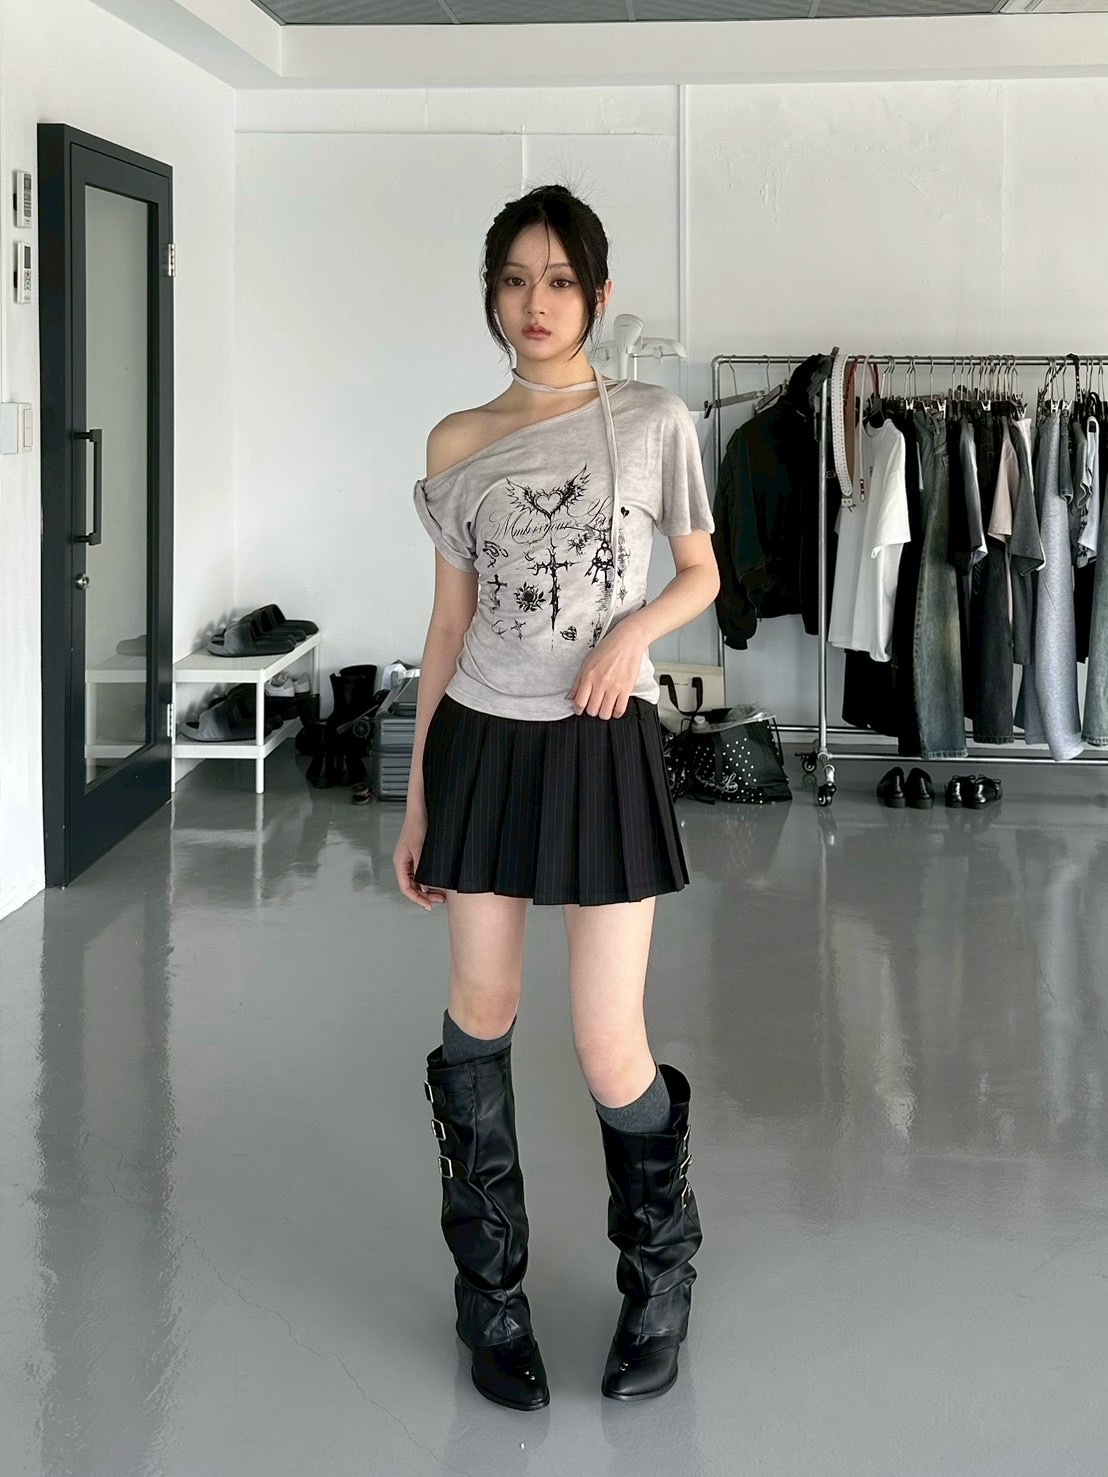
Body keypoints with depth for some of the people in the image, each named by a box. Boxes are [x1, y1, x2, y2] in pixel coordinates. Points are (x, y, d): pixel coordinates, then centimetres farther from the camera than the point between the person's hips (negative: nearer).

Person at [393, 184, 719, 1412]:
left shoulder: (654, 422, 0)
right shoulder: (458, 446, 4)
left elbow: (702, 574, 9)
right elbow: (449, 620, 8)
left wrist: (636, 628, -13)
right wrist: (417, 794, 8)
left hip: (604, 749, -2)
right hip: (484, 743, 2)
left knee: (609, 1049, -4)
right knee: (480, 1019, 7)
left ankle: (660, 1275, 24)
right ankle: (489, 1290, 26)